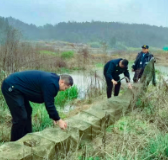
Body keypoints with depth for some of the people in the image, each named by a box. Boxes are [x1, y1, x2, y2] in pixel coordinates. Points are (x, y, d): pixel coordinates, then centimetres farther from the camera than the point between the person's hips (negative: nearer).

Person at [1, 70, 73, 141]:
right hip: (10, 87, -11)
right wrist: (58, 120, -8)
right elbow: (49, 104, -19)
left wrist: (55, 117, 18)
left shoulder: (51, 79, 10)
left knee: (27, 112, 17)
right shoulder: (51, 83, -22)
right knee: (20, 118, -9)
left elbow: (49, 101, 18)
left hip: (15, 87, 11)